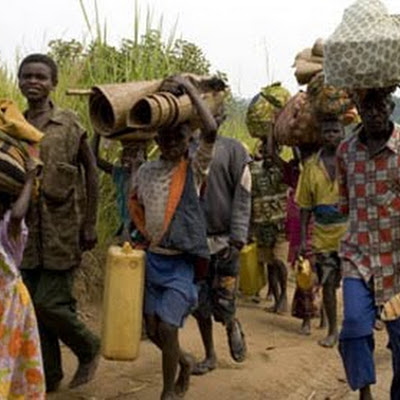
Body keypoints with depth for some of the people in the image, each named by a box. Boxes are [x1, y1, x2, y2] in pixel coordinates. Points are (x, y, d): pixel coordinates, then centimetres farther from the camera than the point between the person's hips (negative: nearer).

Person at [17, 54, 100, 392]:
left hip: (62, 234, -4)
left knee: (50, 304, -7)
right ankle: (49, 376, 23)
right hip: (28, 235, 4)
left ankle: (89, 348, 21)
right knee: (33, 307, 7)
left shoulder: (70, 123, -3)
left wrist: (90, 225, -4)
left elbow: (91, 174, 0)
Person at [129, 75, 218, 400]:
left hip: (181, 262, -5)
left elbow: (211, 130, -22)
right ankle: (184, 360, 40)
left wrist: (189, 88, -22)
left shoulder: (195, 168, -7)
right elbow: (135, 205, 22)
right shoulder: (146, 171, 5)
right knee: (152, 328, 10)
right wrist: (146, 234, 11)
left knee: (167, 327, -9)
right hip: (152, 259, 5)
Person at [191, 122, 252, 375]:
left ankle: (232, 326, 32)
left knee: (223, 303, -2)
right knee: (199, 304, 8)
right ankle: (210, 355, 25)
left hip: (222, 240, -3)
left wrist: (237, 239, -14)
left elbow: (242, 197, -6)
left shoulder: (232, 149, -3)